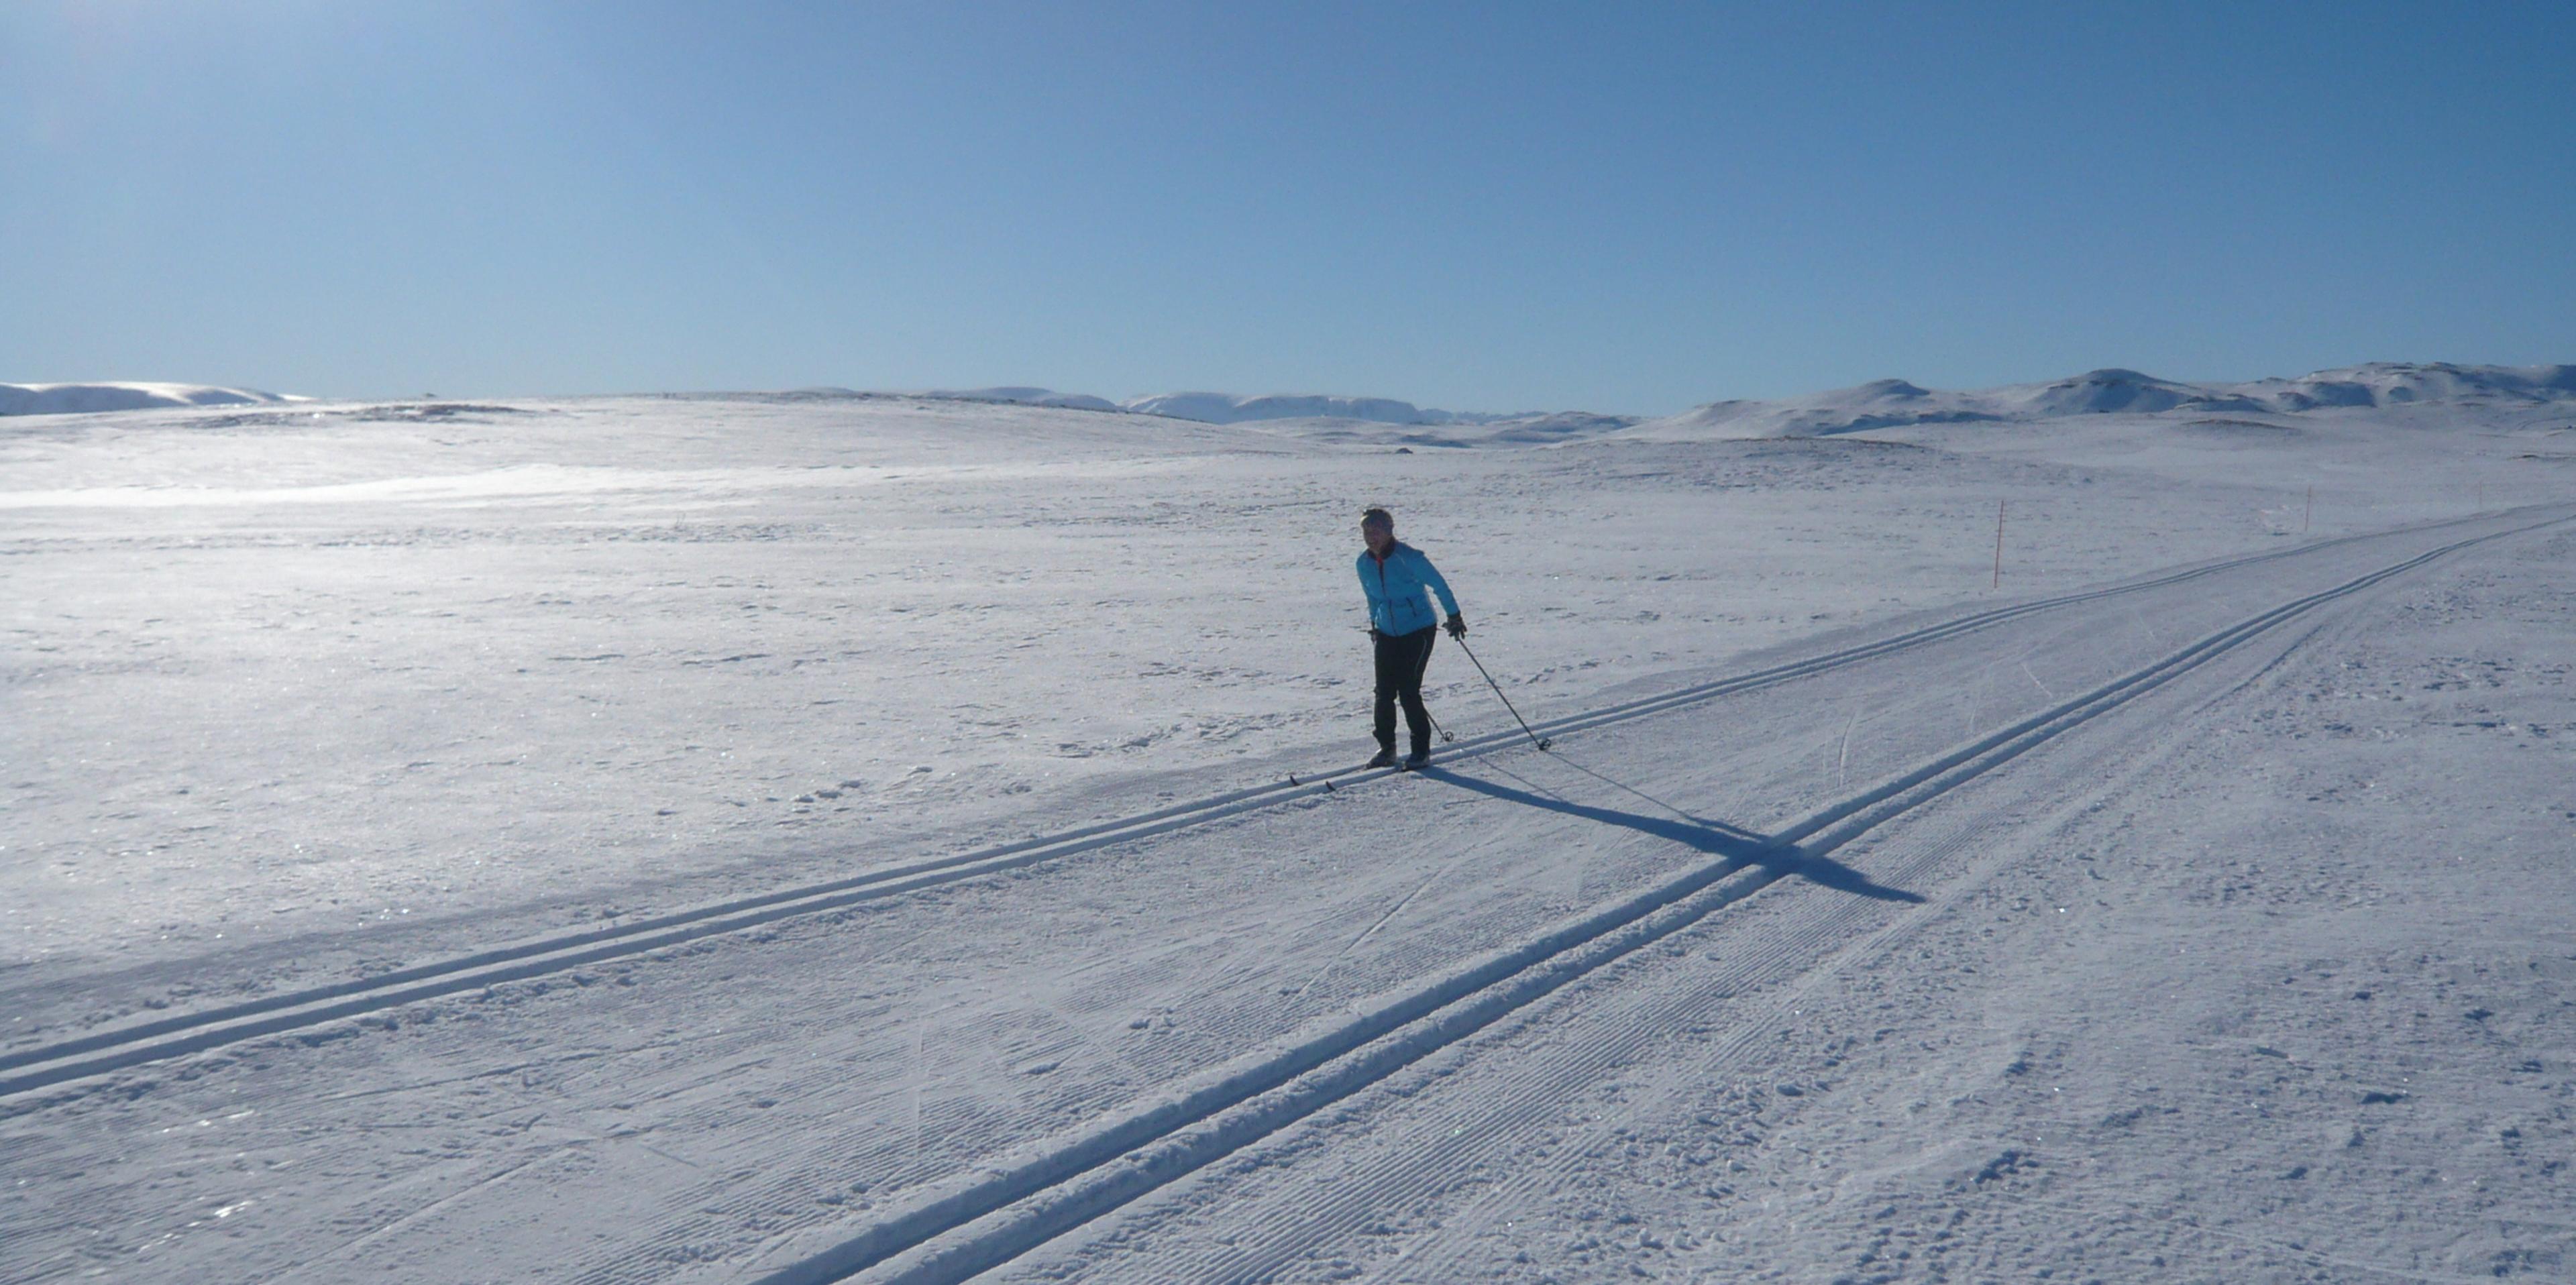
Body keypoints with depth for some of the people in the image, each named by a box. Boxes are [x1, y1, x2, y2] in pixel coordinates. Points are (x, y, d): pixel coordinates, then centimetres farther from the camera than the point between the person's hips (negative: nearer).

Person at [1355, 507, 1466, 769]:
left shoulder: (1408, 558, -18)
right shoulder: (1364, 563, 0)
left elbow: (1439, 585, -8)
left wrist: (1454, 615, -2)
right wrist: (1374, 623, 23)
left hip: (1419, 631, -5)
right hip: (1387, 634, 6)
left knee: (1408, 691, -11)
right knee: (1384, 692, 1)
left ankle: (1422, 749, 2)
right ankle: (1386, 747, 16)